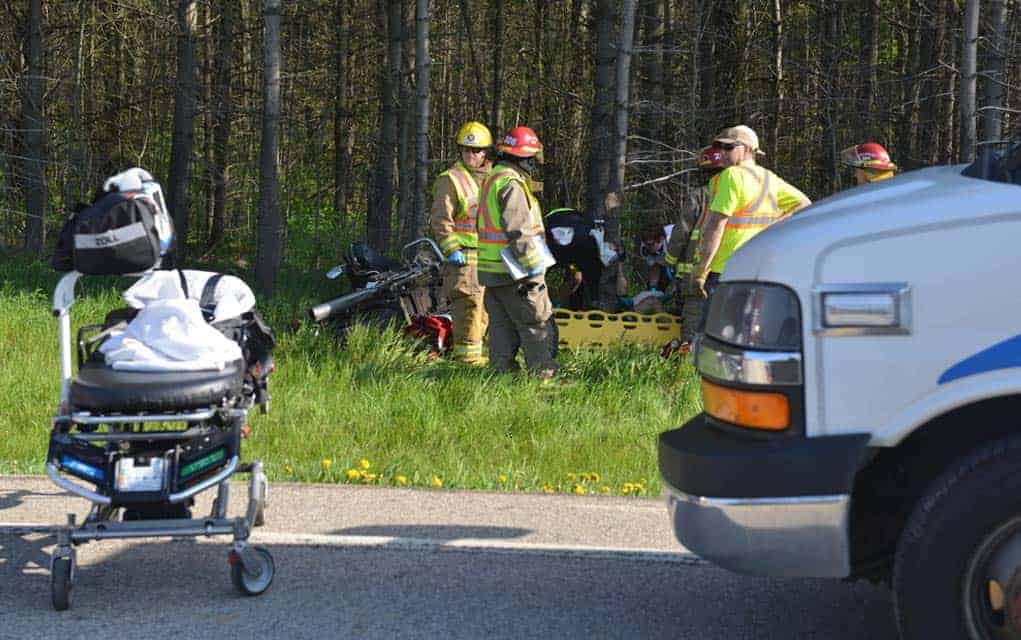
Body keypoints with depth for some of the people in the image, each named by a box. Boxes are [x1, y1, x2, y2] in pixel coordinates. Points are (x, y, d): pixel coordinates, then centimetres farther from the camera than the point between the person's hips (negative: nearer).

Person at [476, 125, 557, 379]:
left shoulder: (491, 179, 16)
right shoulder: (511, 184, -16)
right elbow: (518, 230, -22)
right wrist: (533, 266, -20)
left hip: (490, 268, 10)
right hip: (514, 270, -10)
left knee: (501, 324, 11)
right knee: (536, 322, -2)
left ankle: (502, 368, 12)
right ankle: (542, 372, 1)